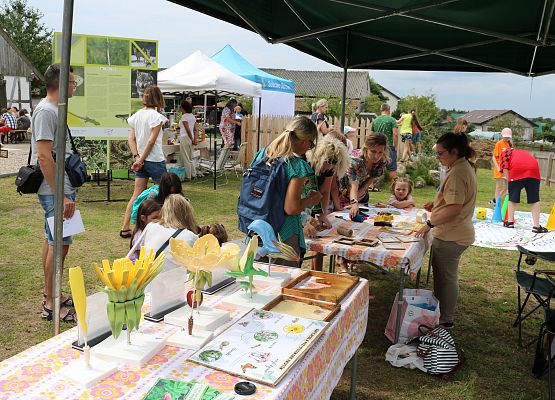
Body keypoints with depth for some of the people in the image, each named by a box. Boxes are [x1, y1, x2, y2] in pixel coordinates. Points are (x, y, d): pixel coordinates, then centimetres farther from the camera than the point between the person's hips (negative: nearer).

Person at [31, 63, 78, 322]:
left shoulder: (52, 109, 15)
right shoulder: (46, 111, -16)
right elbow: (44, 156, -23)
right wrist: (60, 195, -24)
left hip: (59, 189, 11)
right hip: (55, 191, -11)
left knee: (52, 241, 16)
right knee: (60, 244, -6)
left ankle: (50, 295, 28)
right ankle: (52, 304, 3)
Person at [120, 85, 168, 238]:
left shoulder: (137, 115, 8)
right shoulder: (156, 116, -11)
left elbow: (131, 138, 5)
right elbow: (151, 140, -16)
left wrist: (136, 157, -1)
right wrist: (141, 159, -11)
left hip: (140, 160, 6)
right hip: (155, 159, -6)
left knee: (137, 195, 8)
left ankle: (125, 228, 6)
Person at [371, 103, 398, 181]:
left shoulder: (375, 120, 9)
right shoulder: (391, 120, -6)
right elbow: (395, 134, -14)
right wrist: (395, 146, -7)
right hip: (389, 147, -5)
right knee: (392, 168, 0)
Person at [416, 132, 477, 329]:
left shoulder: (457, 173, -23)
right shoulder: (465, 166, 11)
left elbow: (454, 208, -28)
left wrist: (430, 224, -26)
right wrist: (436, 204, 13)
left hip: (451, 236, -10)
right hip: (454, 233, 10)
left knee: (446, 277, 3)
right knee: (443, 274, 20)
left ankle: (445, 320, 17)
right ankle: (440, 312, 34)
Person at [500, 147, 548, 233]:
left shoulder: (505, 152, 28)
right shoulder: (523, 152, 42)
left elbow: (505, 168, 9)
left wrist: (509, 182, 12)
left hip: (517, 169, -3)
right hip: (534, 168, 3)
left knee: (512, 197, 13)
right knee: (534, 199, 6)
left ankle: (510, 221, 21)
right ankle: (536, 226, 4)